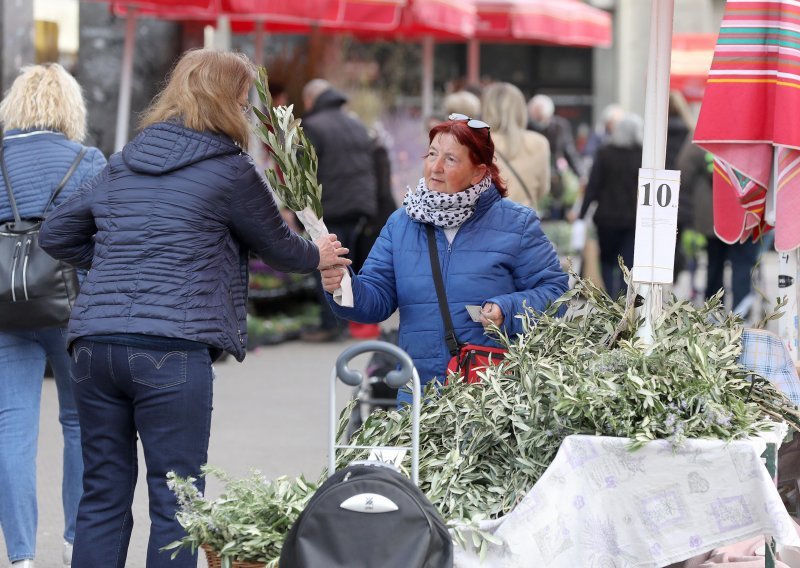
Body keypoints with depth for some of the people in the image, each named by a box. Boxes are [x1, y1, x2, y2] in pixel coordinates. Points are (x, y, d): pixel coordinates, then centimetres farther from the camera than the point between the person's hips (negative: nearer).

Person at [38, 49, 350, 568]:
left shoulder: (123, 164, 18)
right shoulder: (230, 170, 0)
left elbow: (57, 234, 24)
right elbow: (278, 247, 14)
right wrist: (318, 256, 34)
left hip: (94, 344, 6)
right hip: (172, 346, -6)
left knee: (104, 496, 11)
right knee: (175, 504, -1)